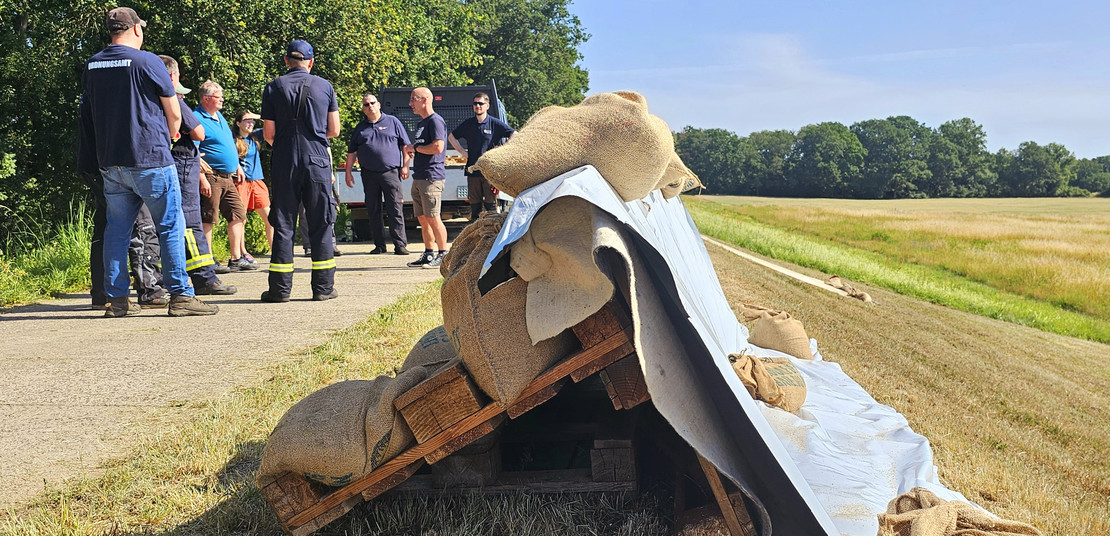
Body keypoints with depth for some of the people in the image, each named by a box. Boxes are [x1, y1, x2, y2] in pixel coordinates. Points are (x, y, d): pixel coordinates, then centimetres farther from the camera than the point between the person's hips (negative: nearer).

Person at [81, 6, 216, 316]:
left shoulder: (92, 66, 8)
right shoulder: (147, 62, -9)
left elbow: (92, 112, 18)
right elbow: (174, 113, -3)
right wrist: (167, 139, 16)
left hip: (109, 162, 6)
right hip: (149, 159, -6)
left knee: (117, 229, 10)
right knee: (170, 226, -1)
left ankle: (117, 299, 12)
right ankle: (180, 296, -3)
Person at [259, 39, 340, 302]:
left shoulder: (274, 87, 1)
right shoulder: (325, 86, 3)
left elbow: (268, 133, -1)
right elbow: (334, 130, 4)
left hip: (284, 162, 0)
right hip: (318, 162, 0)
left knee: (283, 224, 4)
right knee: (320, 224, 5)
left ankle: (280, 288, 3)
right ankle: (323, 287, 5)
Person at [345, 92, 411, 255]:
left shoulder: (392, 122, 9)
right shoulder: (360, 128, 15)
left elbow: (405, 145, 8)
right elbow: (352, 152, 17)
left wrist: (405, 165, -1)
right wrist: (348, 173, 10)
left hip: (391, 172, -3)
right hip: (369, 174, 3)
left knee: (395, 210, -7)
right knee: (373, 211, 5)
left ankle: (400, 244, -6)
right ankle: (379, 245, 12)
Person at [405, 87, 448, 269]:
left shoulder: (435, 121, -10)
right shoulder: (421, 123, 21)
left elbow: (438, 147, -21)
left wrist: (415, 148, -11)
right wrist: (410, 149, 11)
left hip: (432, 177, -10)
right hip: (419, 178, 10)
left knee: (433, 218, -9)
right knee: (422, 218, 10)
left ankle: (443, 255, -4)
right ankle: (428, 254, 17)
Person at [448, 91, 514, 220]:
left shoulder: (495, 123, 0)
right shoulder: (467, 124, 10)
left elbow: (514, 135, -1)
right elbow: (451, 137, 24)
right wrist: (462, 151, 12)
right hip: (473, 170, 3)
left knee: (491, 205, -2)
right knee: (475, 206, 8)